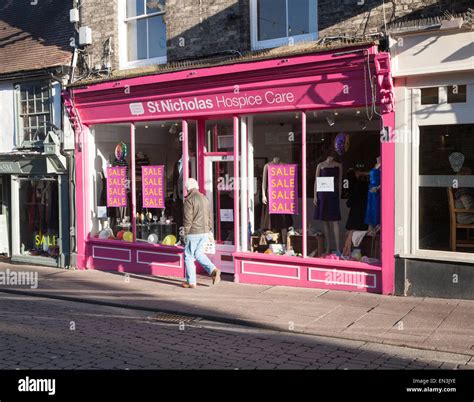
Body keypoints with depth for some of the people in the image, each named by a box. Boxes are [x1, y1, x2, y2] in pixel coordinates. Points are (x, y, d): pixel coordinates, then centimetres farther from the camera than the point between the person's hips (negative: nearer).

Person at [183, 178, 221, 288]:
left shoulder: (189, 199, -11)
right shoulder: (204, 198, 12)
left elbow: (188, 218, -16)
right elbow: (209, 216, 14)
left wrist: (186, 232, -7)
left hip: (194, 232, -7)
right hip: (205, 232, 7)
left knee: (189, 256, 5)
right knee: (199, 254, 20)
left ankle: (191, 282, 9)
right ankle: (213, 270, 1)